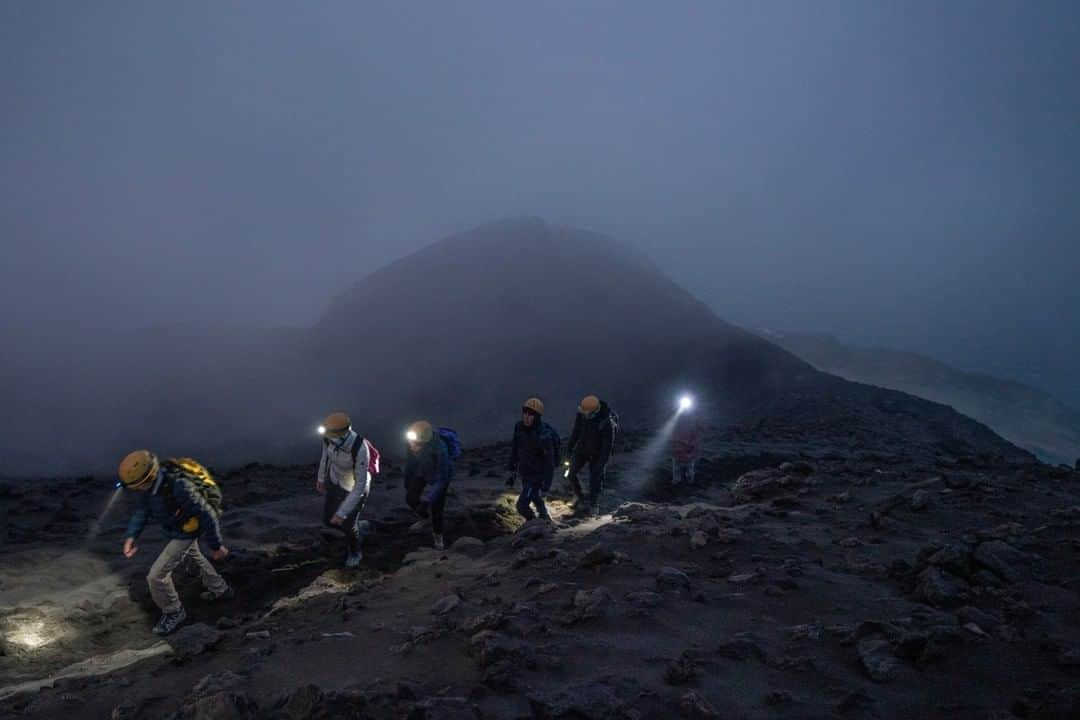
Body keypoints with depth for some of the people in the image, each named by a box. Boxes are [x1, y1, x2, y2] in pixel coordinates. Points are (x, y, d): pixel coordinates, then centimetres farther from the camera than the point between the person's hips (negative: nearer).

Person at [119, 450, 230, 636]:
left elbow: (208, 515, -33)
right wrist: (131, 535, -18)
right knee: (194, 557, 31)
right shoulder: (153, 480, -19)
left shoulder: (179, 487, -41)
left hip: (186, 533, -9)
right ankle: (220, 589, 54)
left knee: (156, 575, -4)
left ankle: (174, 613, 22)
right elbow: (142, 508, -4)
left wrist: (216, 546, -23)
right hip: (176, 527, 9)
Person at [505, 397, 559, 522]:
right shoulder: (519, 427, -10)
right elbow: (515, 450, 4)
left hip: (537, 477, -7)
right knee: (535, 498, 27)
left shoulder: (544, 436, -30)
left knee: (522, 505, -6)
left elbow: (550, 461, -23)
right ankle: (545, 519, 51)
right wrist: (512, 472, 8)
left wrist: (546, 484, -20)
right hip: (524, 474, 7)